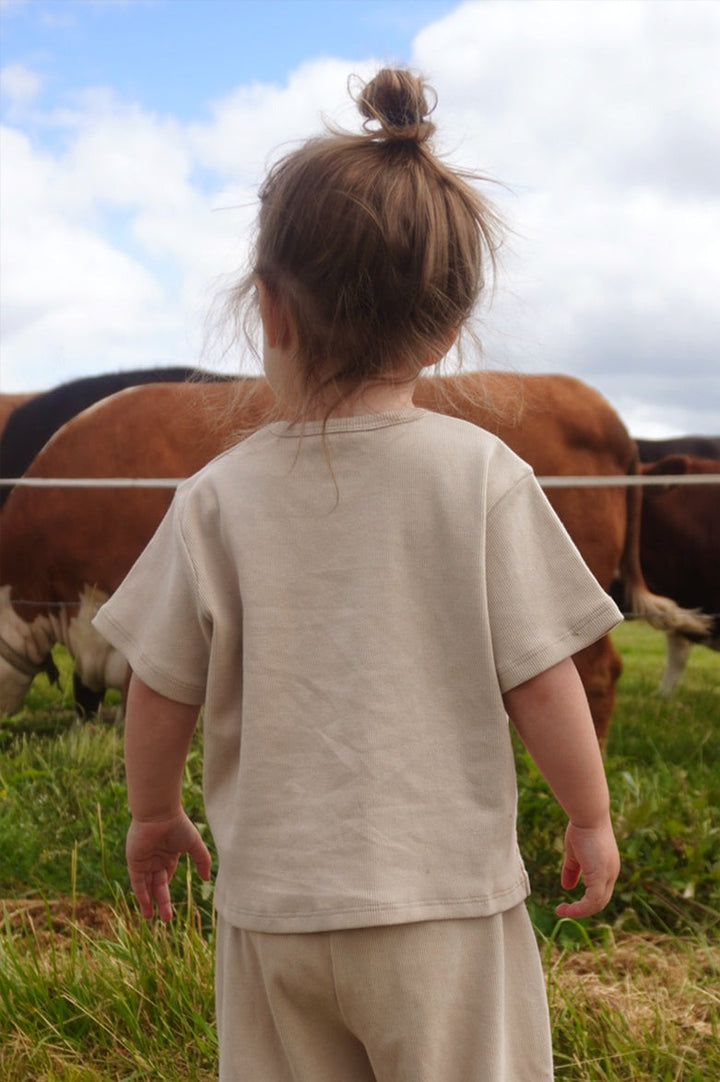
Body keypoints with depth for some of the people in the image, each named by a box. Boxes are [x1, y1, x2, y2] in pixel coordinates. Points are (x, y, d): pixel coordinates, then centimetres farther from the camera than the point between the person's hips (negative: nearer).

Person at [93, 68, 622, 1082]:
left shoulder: (219, 496, -6)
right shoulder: (481, 474, -10)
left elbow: (161, 693, 1)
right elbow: (540, 676, -8)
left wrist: (155, 815, 20)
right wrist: (591, 818, 8)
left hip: (271, 902, 2)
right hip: (444, 900, -2)